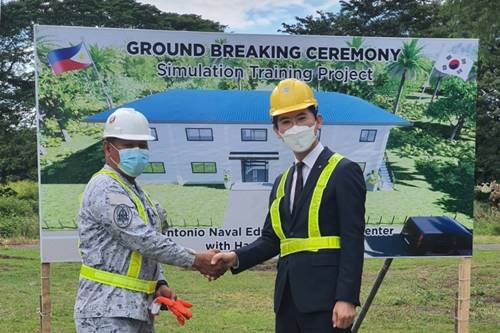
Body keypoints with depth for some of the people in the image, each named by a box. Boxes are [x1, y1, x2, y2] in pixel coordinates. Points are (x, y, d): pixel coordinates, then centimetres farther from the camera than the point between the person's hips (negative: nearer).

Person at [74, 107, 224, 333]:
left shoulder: (134, 190, 18)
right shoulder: (105, 189, -13)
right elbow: (143, 240, -20)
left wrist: (159, 284, 5)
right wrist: (196, 260, -15)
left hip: (138, 308, 9)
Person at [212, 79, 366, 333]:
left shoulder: (344, 172, -5)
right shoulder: (282, 182, 17)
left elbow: (353, 241, -11)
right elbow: (271, 239, 16)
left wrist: (346, 299, -18)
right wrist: (236, 258, -1)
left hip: (325, 301, -7)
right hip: (288, 299, 7)